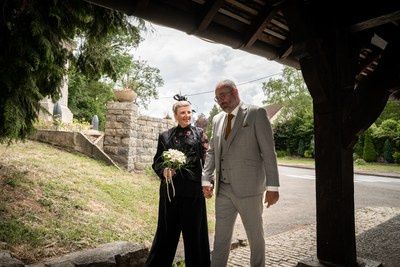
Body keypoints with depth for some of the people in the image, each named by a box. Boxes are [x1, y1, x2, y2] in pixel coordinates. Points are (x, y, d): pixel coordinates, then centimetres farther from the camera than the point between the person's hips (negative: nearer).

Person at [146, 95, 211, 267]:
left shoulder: (199, 134, 4)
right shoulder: (165, 136, 7)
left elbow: (206, 160, -2)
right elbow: (157, 162, 8)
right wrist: (164, 170, -14)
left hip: (193, 190, -1)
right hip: (170, 190, 1)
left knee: (194, 230, 9)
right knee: (168, 229, 10)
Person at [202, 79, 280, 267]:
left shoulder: (256, 114, -5)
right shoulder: (217, 120, 13)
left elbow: (268, 152, -9)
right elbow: (211, 151, 15)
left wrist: (272, 186, -12)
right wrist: (206, 180, 4)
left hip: (248, 188, -5)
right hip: (223, 189, 5)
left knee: (255, 237, 11)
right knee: (220, 237, 12)